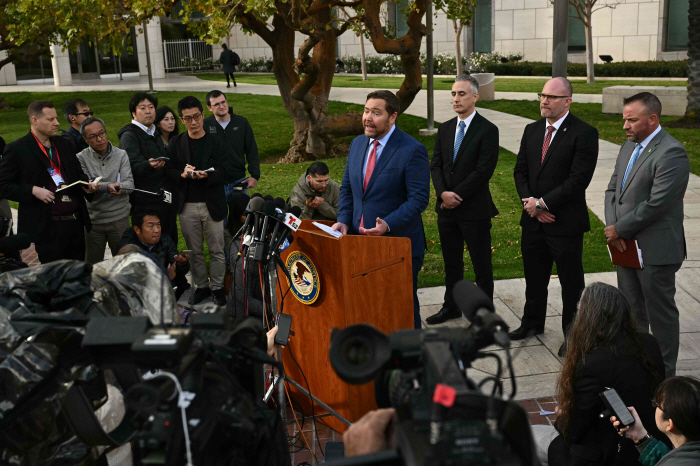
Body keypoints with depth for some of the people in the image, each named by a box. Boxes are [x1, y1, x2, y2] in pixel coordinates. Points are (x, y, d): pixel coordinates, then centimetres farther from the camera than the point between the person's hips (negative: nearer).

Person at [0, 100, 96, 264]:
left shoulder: (65, 145, 13)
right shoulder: (17, 149, -5)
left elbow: (77, 173, 22)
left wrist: (86, 184, 0)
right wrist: (33, 190, -19)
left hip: (76, 222, 6)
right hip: (46, 229, -6)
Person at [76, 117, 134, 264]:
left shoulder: (121, 154, 2)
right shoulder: (81, 158, -2)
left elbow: (129, 184, -7)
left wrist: (118, 187, -30)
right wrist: (107, 186, -31)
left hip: (119, 218, 1)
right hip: (92, 220, 0)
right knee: (93, 265, 11)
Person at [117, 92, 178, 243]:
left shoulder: (156, 134, 18)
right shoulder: (129, 136, -6)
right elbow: (133, 167, -21)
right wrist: (149, 165, -40)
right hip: (147, 202, -8)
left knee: (171, 241, 10)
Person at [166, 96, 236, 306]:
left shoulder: (216, 142, -1)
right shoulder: (176, 143, 6)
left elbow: (226, 171, -7)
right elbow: (168, 171, 2)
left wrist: (207, 175, -26)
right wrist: (182, 173, -19)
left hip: (212, 204, -2)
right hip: (187, 206, 2)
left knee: (216, 250, 4)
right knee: (194, 251, 11)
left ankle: (217, 286, 18)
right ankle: (201, 286, 25)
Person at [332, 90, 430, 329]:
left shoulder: (413, 150, -12)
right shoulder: (357, 144, 9)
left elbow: (418, 198, -16)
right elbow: (347, 188, 15)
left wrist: (388, 224, -27)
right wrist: (343, 220, -1)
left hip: (398, 242, -6)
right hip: (360, 238, 6)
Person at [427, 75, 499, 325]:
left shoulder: (487, 130, -9)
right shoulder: (445, 129, 10)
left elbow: (483, 171, -16)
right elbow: (436, 164, 7)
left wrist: (456, 195, -15)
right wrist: (443, 193, -11)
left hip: (474, 209, -6)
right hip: (447, 209, 6)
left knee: (481, 264, 5)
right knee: (451, 262, 15)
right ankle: (451, 306, 28)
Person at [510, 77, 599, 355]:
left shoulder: (584, 133, -11)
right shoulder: (532, 130, 9)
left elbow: (579, 179, -18)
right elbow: (520, 170, 8)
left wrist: (543, 203, -17)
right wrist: (530, 204, -8)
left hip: (566, 223, -6)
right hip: (533, 221, 6)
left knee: (571, 283, 7)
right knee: (534, 277, 19)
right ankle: (533, 324, 37)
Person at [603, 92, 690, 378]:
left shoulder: (671, 153, -18)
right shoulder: (629, 146, 11)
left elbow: (656, 204, -23)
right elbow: (613, 189, 13)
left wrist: (619, 229, -14)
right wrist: (612, 228, -3)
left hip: (655, 250, -8)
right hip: (626, 246, 8)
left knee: (661, 314, 6)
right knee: (632, 311, 19)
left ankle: (665, 374, 19)